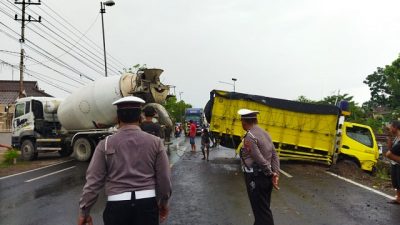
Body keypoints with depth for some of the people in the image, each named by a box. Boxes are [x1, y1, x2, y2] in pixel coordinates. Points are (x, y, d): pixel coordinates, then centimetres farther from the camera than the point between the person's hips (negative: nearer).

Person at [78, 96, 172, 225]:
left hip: (117, 205, 0)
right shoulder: (155, 142, -2)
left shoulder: (106, 144, -5)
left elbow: (93, 181, -5)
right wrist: (163, 202, 16)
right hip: (147, 203, 1)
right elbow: (164, 178, 0)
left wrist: (84, 211, 5)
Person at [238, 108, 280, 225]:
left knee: (261, 211, 2)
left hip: (256, 178, -9)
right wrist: (275, 174, -3)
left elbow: (260, 160, -23)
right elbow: (274, 155, 3)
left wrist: (271, 174, -9)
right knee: (264, 208, 22)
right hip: (265, 177, 9)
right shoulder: (264, 133, 8)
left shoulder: (249, 137, -19)